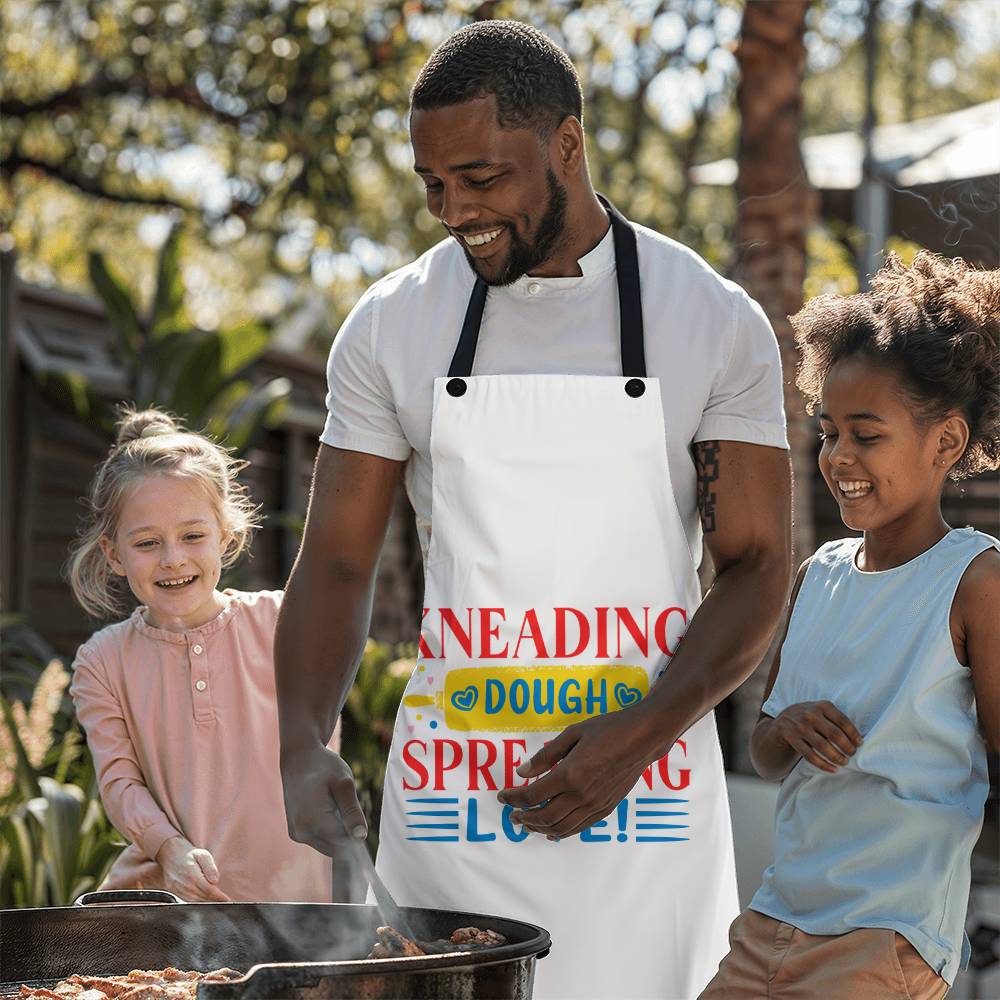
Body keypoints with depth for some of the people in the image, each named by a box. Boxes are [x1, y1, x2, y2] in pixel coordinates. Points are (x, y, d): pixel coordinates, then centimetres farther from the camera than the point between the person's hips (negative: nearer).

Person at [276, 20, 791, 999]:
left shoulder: (717, 322, 0)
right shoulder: (391, 324, 4)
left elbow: (757, 568, 0)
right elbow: (336, 562, 5)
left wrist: (639, 736, -15)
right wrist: (300, 744, -12)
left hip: (643, 801, -1)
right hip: (449, 799, 1)